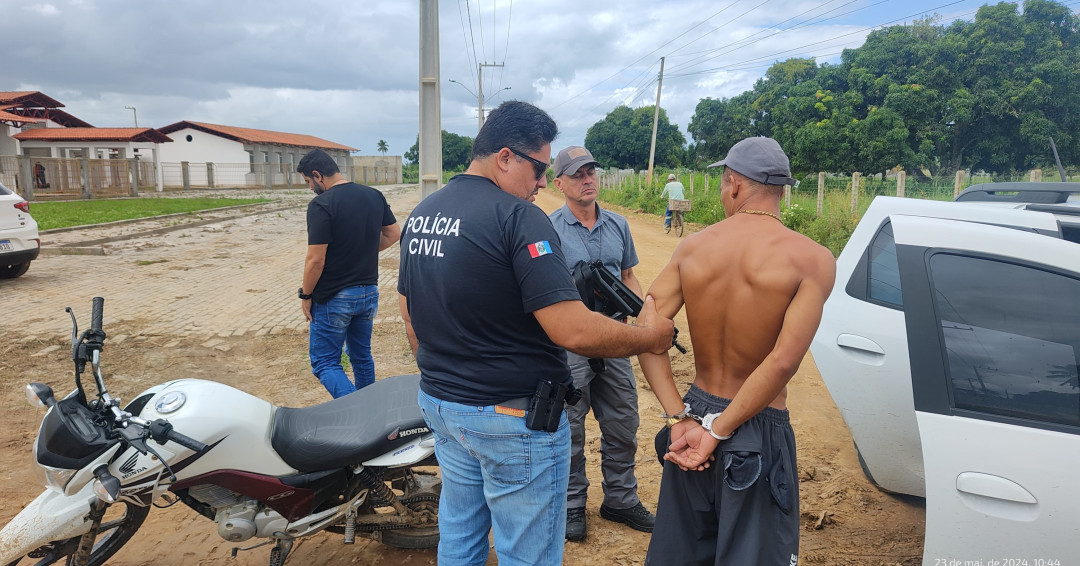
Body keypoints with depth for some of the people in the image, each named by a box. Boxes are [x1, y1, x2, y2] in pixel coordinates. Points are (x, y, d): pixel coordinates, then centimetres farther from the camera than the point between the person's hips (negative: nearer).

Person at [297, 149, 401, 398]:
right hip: (369, 292, 7)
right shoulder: (374, 196, 1)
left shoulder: (320, 205, -18)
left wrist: (306, 295, -6)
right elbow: (393, 234, 11)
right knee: (362, 357, 20)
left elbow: (316, 259, -19)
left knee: (324, 363, 4)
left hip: (334, 298, -6)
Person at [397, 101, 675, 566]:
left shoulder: (420, 213, 6)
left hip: (439, 404, 9)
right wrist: (649, 336, -11)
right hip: (515, 417, -8)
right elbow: (573, 331, -26)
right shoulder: (517, 217, -20)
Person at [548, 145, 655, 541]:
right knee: (569, 430, 7)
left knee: (623, 426, 13)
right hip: (569, 345, -5)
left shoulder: (618, 225, 9)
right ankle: (572, 504, 25)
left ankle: (621, 499, 31)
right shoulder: (548, 229, -7)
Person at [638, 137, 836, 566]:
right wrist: (719, 432, -16)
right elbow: (782, 362, -23)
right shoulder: (813, 260, -13)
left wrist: (679, 418, -11)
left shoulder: (692, 247, -2)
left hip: (696, 410, 4)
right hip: (758, 434, -4)